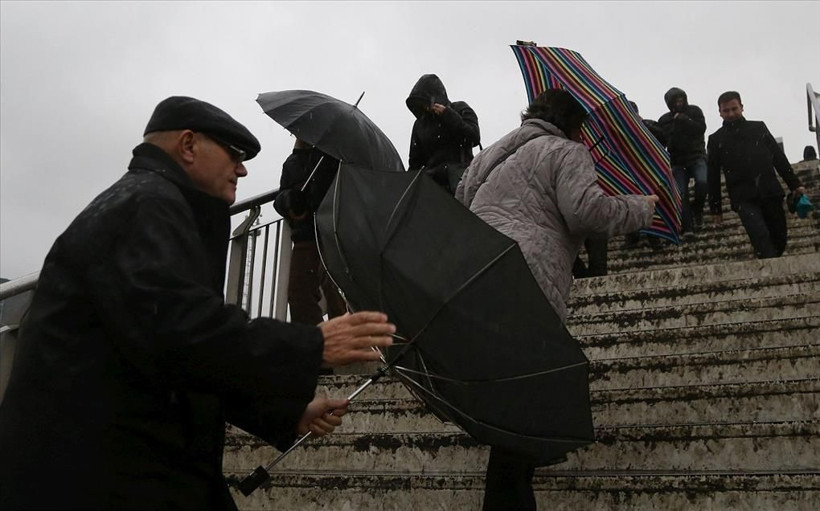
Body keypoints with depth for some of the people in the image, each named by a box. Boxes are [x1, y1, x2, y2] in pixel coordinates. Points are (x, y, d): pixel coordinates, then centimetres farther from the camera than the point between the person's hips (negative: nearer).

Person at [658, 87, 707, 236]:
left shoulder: (694, 111, 4)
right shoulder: (664, 120, 7)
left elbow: (701, 128, -12)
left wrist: (683, 119, -16)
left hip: (697, 156, -1)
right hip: (678, 161, 1)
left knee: (702, 182, -26)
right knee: (682, 193, -10)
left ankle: (696, 208, 2)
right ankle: (687, 227, -8)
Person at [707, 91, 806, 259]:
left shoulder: (758, 127, 15)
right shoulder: (716, 139, 10)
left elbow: (779, 157, 16)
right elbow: (713, 177, 11)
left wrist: (794, 184, 10)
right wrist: (715, 208, 9)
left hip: (770, 192, 3)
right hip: (744, 198, -3)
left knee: (779, 240, 2)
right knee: (761, 238, -20)